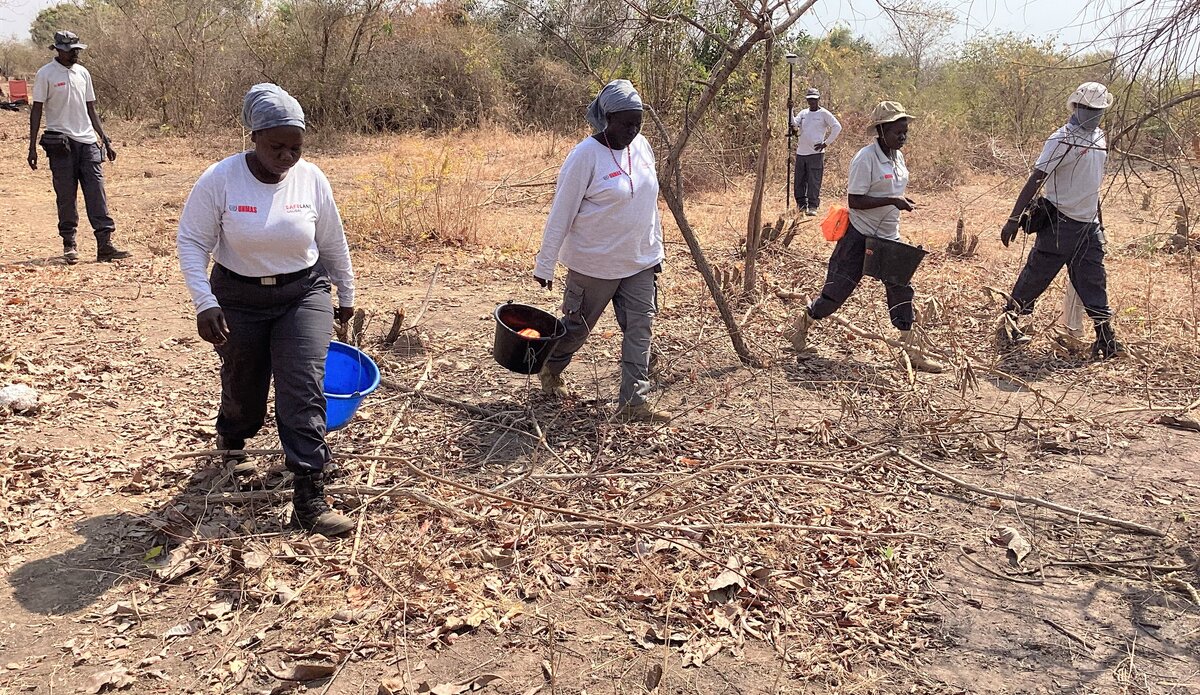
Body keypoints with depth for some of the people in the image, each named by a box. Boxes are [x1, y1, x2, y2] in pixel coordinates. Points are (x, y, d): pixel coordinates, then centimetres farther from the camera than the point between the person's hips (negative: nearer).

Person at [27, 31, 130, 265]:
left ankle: (105, 244, -6)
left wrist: (105, 140, 13)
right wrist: (32, 147, -6)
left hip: (87, 141, 4)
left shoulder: (83, 73, 13)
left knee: (97, 194, -4)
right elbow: (36, 110, -1)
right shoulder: (45, 74, -1)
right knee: (66, 197, 1)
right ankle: (69, 244, 11)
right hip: (61, 142, -4)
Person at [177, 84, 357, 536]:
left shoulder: (312, 179, -8)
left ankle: (309, 500, -9)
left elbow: (333, 244, 5)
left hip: (304, 295, 1)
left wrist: (346, 295, 14)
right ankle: (230, 440, 50)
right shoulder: (220, 180, -15)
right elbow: (192, 243, -9)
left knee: (304, 390, -12)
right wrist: (204, 303, -18)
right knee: (243, 392, 12)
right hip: (239, 299, 0)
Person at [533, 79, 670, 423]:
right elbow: (561, 213, -15)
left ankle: (634, 402, 8)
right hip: (595, 263, -6)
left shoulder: (641, 146, 3)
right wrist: (545, 264, -14)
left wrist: (656, 249, 13)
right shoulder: (586, 155, -18)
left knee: (640, 329, 2)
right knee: (577, 326, 11)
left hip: (639, 262, 6)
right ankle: (551, 370, 39)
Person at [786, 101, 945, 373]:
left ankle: (914, 353, 10)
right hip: (860, 237, -7)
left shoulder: (897, 157, 7)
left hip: (889, 237, 7)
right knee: (838, 289, 2)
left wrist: (901, 203, 10)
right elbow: (855, 201, -22)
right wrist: (892, 201, -26)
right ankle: (802, 322, 28)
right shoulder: (866, 158, -18)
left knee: (901, 291, 4)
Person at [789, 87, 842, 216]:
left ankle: (812, 207, -2)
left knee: (814, 181, -6)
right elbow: (794, 124, 1)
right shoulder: (803, 113, 15)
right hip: (801, 152, 6)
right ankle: (801, 205, 16)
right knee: (799, 181, 7)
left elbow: (837, 127, -7)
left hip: (815, 153, -6)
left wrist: (826, 143, -10)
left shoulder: (824, 113, -2)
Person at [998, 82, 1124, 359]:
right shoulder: (1062, 140, -12)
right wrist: (1014, 219, -23)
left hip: (1089, 224, 7)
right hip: (1059, 223, -7)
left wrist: (1098, 221, 20)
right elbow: (1035, 180, -17)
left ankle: (1105, 340, 11)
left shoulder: (1099, 138, 11)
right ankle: (1008, 323, 16)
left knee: (1093, 282, 7)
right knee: (1035, 276, 1)